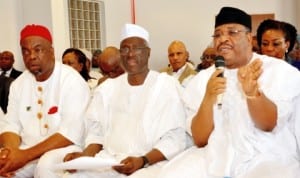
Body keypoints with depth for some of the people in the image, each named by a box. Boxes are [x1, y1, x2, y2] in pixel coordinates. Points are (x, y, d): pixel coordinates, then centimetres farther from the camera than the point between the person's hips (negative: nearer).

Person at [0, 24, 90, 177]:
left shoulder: (72, 81, -12)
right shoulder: (18, 84, 8)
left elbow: (71, 133, -20)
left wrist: (26, 155, -23)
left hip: (64, 148, -4)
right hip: (26, 150, 5)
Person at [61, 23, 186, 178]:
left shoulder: (166, 85, 3)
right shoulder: (107, 88, 16)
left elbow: (174, 138, -4)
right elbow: (97, 132, 13)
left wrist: (143, 161, -18)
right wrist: (86, 155, -8)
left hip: (151, 164, -3)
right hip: (108, 161, 4)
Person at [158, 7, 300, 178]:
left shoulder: (280, 70, 1)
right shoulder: (203, 78, 6)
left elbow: (269, 125, -10)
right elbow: (200, 140, -1)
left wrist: (252, 91, -30)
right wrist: (209, 99, -18)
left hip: (267, 159, -1)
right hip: (213, 157, 2)